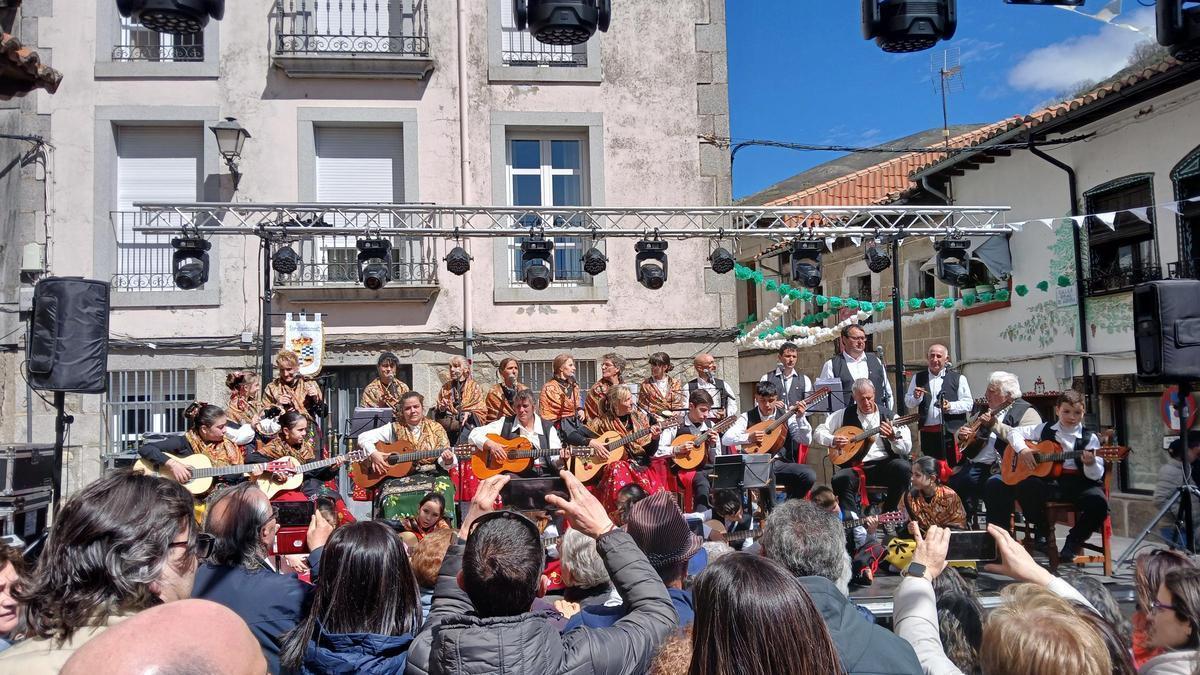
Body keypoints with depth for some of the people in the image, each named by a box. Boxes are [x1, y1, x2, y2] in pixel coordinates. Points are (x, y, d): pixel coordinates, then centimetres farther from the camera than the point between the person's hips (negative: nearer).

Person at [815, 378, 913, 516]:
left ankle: (888, 513, -9)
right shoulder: (845, 414, 9)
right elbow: (818, 432, 12)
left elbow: (906, 449, -1)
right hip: (855, 466, -1)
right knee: (840, 479, -33)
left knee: (904, 467, -30)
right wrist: (832, 440, -8)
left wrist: (893, 437, -22)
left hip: (883, 465, 1)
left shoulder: (889, 416, 6)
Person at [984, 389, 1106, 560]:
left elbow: (1096, 475, -1)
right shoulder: (1045, 429, 10)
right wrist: (1023, 449, -4)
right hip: (1047, 480, 1)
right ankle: (1041, 530, -4)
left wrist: (1090, 464, -24)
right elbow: (1014, 432, 15)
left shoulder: (1089, 438, 4)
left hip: (1077, 482, -1)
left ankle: (1072, 543, -8)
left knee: (1098, 502, -33)